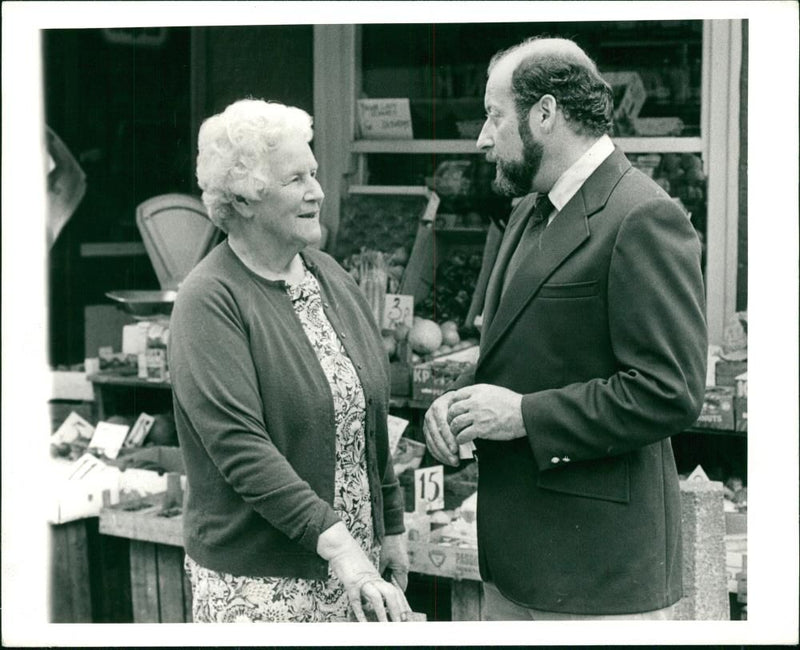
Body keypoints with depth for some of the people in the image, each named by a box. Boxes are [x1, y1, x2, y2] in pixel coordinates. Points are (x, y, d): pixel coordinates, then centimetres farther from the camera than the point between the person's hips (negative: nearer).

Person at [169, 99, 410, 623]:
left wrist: (391, 525, 14)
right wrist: (336, 543, -28)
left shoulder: (329, 275, 8)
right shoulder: (209, 302, -13)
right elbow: (239, 445, -22)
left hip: (352, 563, 6)